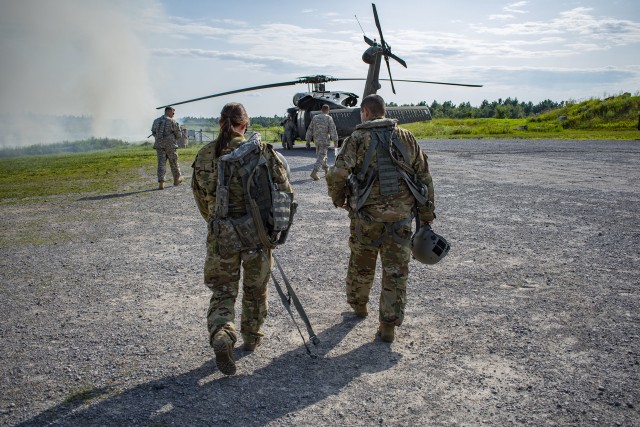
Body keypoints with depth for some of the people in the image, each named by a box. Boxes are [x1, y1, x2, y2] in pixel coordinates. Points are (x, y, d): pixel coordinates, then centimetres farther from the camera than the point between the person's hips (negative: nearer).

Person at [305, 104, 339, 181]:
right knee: (321, 156, -7)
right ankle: (314, 172, -20)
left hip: (316, 140, 5)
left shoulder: (315, 117, 6)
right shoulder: (329, 118, -7)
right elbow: (333, 131, -12)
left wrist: (308, 141, 12)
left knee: (322, 155, 20)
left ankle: (326, 171, 31)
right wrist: (335, 141, -6)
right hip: (324, 141, -5)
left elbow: (309, 130, 7)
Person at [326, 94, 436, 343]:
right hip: (401, 216, 2)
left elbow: (337, 175, -16)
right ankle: (388, 325, 11)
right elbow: (424, 176, 6)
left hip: (367, 214, -1)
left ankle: (358, 305, 41)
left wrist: (338, 199, 4)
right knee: (396, 271, 8)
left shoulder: (357, 139, -4)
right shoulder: (406, 138, 6)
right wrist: (426, 214, 12)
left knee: (361, 263, 20)